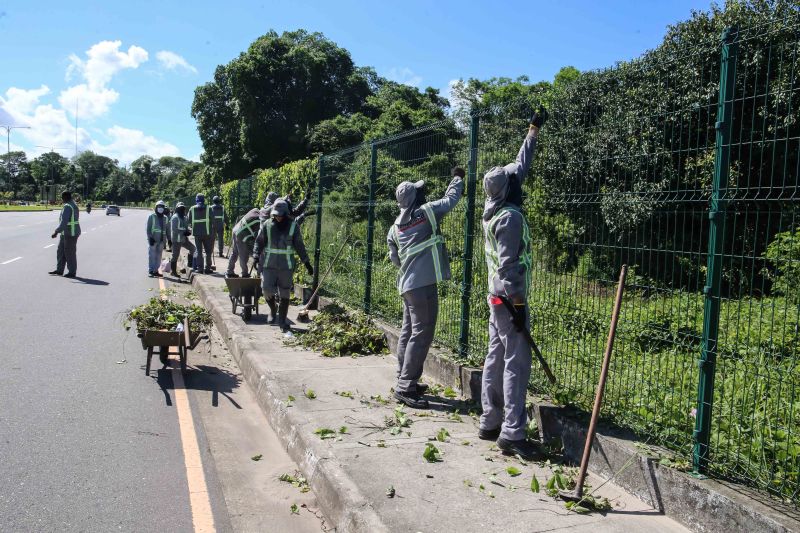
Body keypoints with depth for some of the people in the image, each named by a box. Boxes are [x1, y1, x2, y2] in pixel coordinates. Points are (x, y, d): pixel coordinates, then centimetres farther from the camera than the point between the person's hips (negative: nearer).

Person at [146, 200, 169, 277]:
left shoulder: (165, 218, 16)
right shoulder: (151, 216, 0)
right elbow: (148, 228, -4)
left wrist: (165, 239, 13)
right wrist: (150, 238, -12)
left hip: (161, 240, 5)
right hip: (153, 239, -5)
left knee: (158, 256, 7)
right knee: (152, 255, -6)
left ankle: (156, 270, 14)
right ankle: (150, 271, -4)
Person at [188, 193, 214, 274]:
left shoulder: (192, 209, 2)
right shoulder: (208, 208, -4)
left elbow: (189, 221, 5)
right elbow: (212, 220, -3)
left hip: (197, 233, 2)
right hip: (207, 232, -2)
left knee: (198, 250, 9)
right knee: (208, 251, 7)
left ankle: (199, 268, 6)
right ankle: (207, 268, 4)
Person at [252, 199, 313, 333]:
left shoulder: (293, 226, 0)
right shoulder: (267, 225, -1)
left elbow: (300, 246, 5)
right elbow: (259, 242, 3)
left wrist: (307, 263, 5)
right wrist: (256, 258, -9)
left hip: (286, 266, 0)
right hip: (269, 265, 0)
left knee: (285, 295, 4)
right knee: (267, 290, -8)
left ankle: (282, 323, 14)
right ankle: (273, 309, 25)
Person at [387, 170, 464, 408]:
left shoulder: (396, 226, 12)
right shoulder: (426, 211, -5)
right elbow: (451, 198, 8)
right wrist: (458, 177, 24)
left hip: (407, 283, 8)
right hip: (423, 283, -8)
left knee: (408, 332, 15)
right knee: (422, 334, -7)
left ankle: (404, 380, 23)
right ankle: (406, 387, -8)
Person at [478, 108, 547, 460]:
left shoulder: (494, 210, 11)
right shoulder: (510, 217, -16)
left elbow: (520, 166, 22)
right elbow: (509, 264, -21)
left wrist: (534, 130, 28)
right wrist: (518, 303, -19)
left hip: (496, 298, 10)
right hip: (509, 298, -10)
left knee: (496, 359, 12)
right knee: (516, 364, -9)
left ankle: (490, 423, 18)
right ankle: (512, 434, -9)